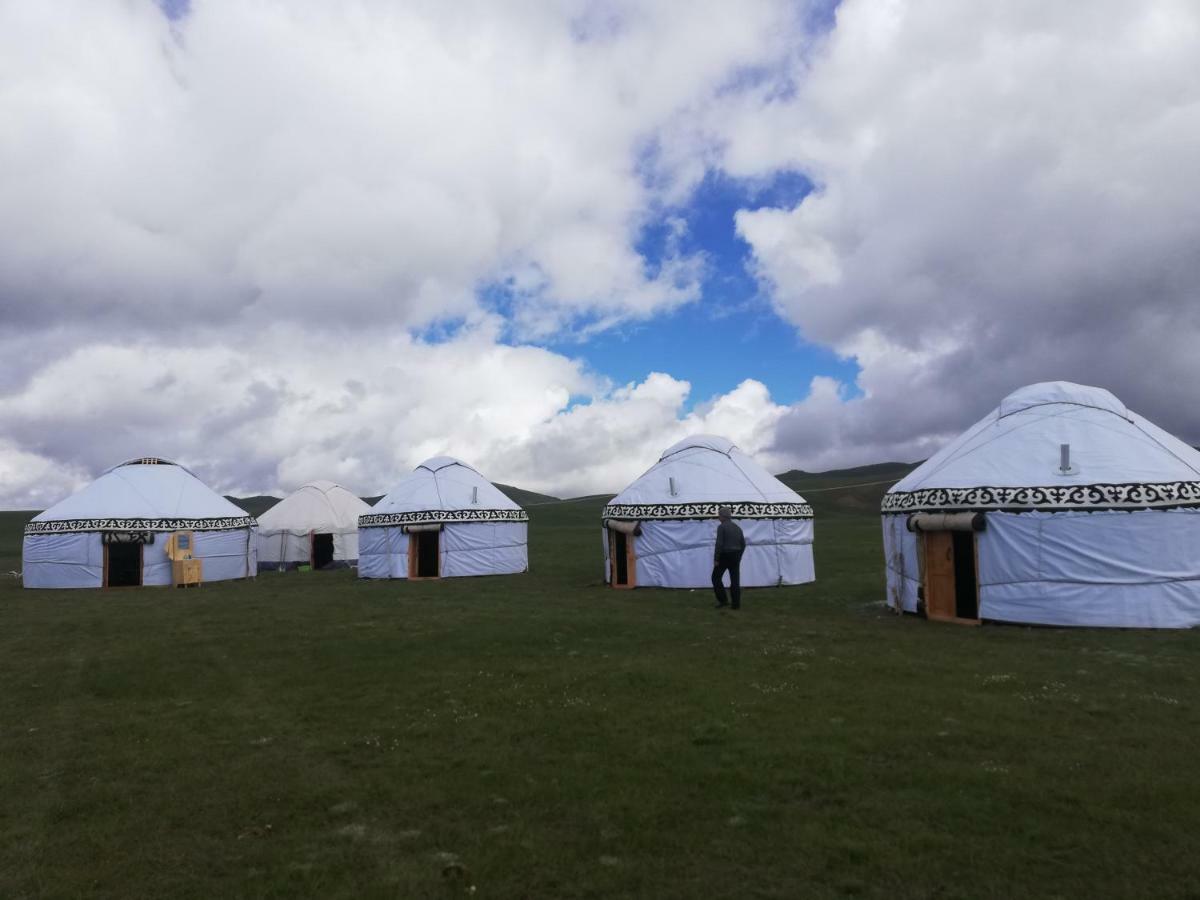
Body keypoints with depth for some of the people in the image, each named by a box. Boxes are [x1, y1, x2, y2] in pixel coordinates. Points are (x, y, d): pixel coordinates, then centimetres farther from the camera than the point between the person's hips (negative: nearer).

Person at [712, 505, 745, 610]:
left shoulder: (721, 527, -12)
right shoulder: (737, 527, 9)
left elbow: (719, 544, -18)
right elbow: (743, 544, 12)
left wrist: (716, 559, -13)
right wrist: (738, 557, 19)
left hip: (724, 555, -6)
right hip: (735, 556, 6)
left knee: (716, 577, 10)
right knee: (735, 580, 8)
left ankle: (723, 600, 7)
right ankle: (736, 604, 9)